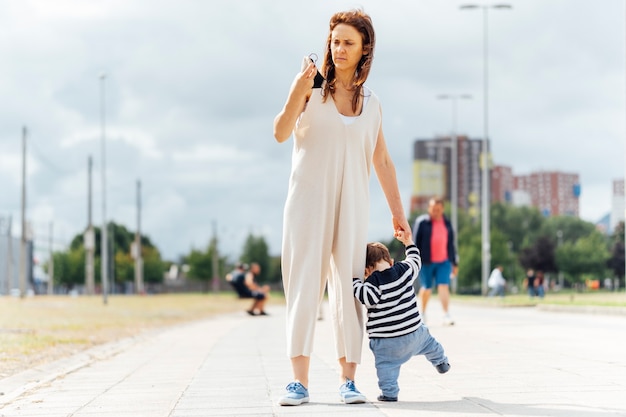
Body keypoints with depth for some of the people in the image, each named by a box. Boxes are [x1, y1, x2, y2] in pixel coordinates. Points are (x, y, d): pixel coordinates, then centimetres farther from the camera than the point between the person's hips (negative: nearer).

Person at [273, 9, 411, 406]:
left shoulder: (371, 103, 12)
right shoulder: (313, 87, 2)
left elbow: (382, 160, 16)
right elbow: (281, 133, -9)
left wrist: (397, 210, 14)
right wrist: (296, 94, -24)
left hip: (352, 204, 3)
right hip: (309, 199, -3)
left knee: (349, 287, 0)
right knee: (304, 284, -7)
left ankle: (348, 379, 3)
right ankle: (300, 381, -9)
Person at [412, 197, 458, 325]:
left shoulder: (447, 223, 11)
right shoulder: (422, 222, -3)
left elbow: (451, 244, 18)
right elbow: (415, 242, -3)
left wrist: (454, 263, 18)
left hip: (443, 262, 3)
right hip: (426, 262, -3)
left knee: (444, 286, -10)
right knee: (426, 288, 7)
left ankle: (446, 315, -14)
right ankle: (422, 313, 26)